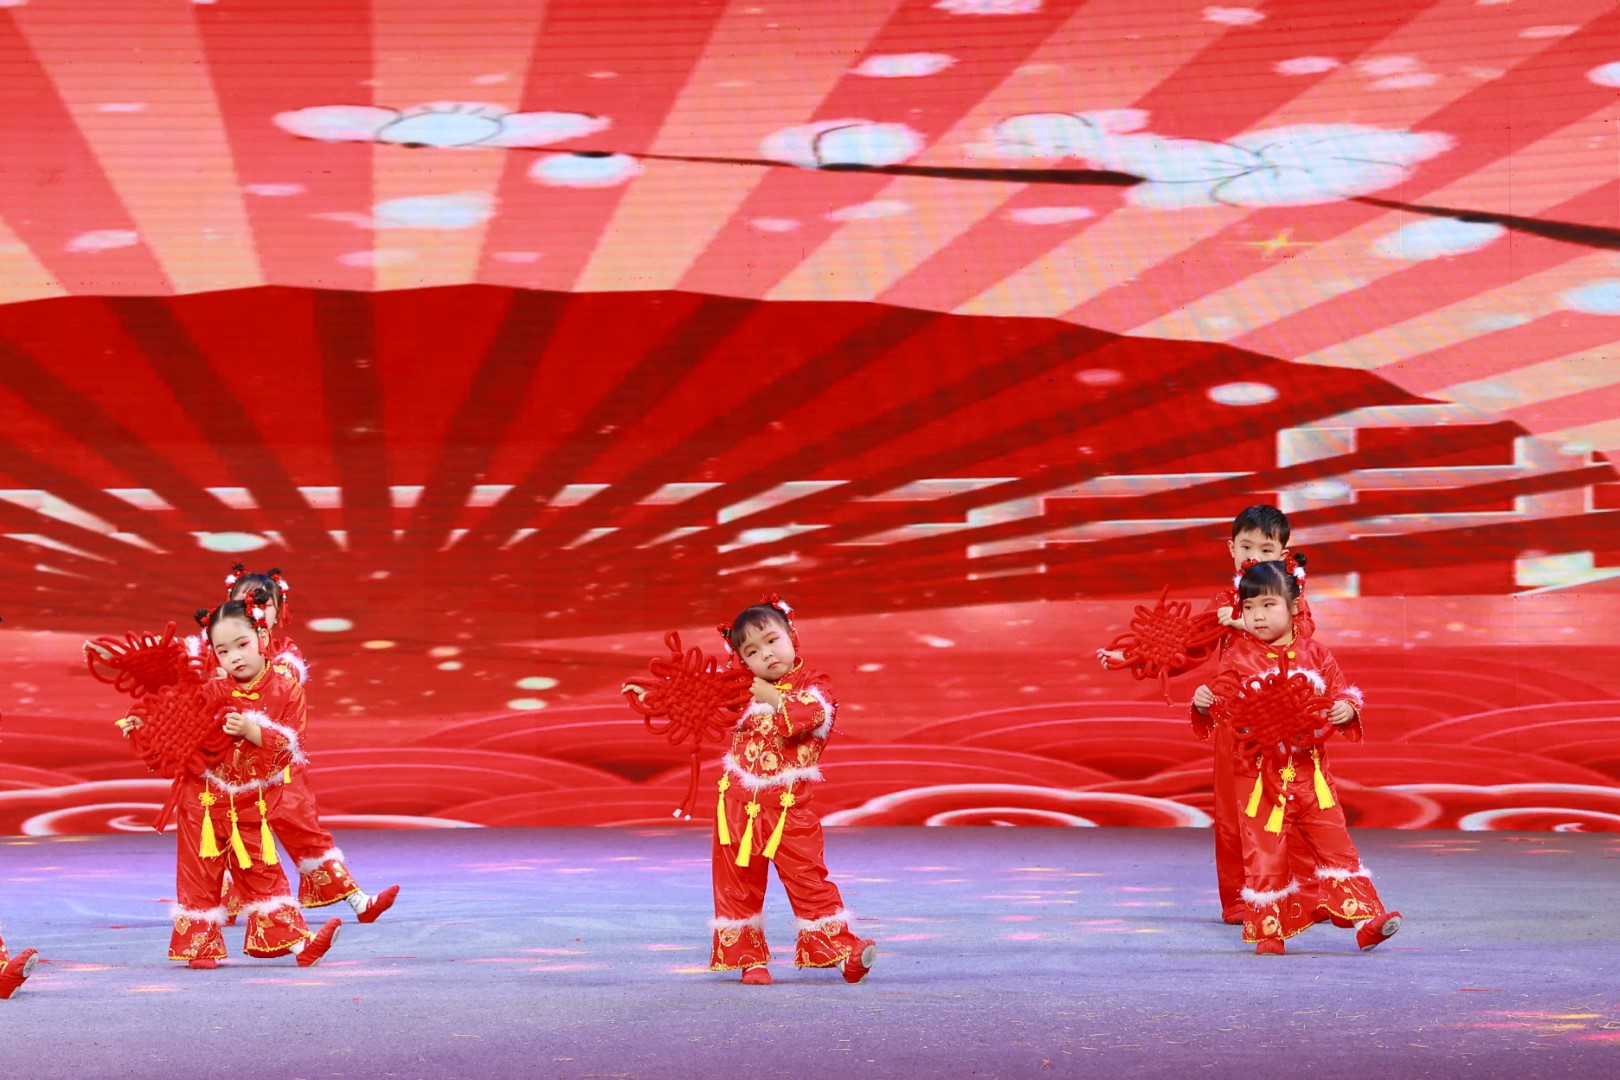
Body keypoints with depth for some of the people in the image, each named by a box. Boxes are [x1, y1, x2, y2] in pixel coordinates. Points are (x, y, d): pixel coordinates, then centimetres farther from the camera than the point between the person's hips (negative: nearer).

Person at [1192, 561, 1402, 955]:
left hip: (1311, 771, 2)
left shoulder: (1315, 654, 4)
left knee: (1335, 845, 3)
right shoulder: (1239, 658, -1)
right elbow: (1224, 700, -3)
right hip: (1261, 775, -1)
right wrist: (1204, 702, -24)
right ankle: (1267, 930, 14)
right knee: (1264, 853, 2)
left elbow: (1341, 693, 7)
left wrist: (1346, 709, -14)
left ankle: (1366, 917, 6)